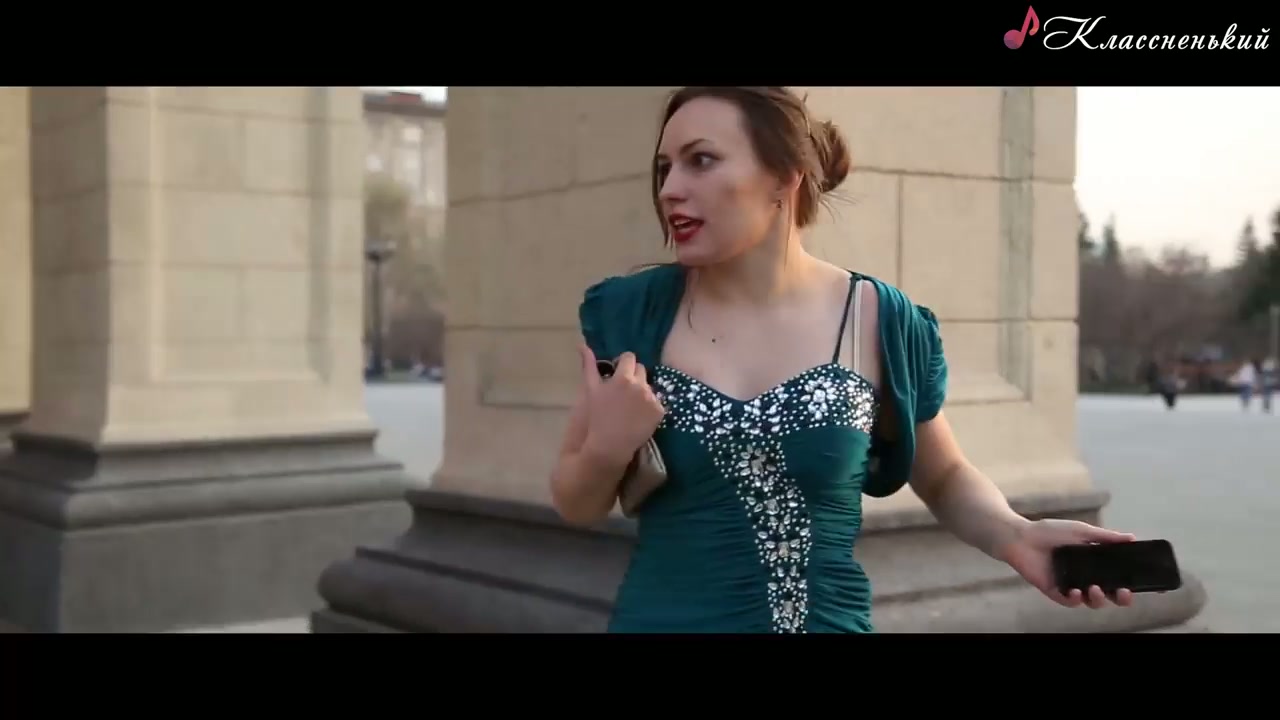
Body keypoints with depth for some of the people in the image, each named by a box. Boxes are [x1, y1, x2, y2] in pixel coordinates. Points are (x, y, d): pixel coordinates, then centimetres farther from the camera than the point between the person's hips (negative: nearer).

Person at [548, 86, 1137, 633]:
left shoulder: (881, 322, -8)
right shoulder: (632, 312, -6)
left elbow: (944, 477, 8)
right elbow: (576, 506, 3)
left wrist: (1015, 534, -11)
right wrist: (607, 449, -17)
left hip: (831, 621, 0)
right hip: (659, 618, 0)